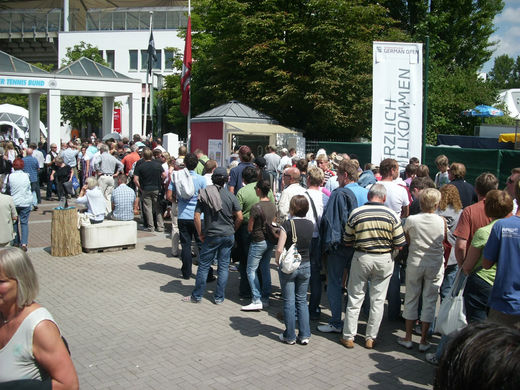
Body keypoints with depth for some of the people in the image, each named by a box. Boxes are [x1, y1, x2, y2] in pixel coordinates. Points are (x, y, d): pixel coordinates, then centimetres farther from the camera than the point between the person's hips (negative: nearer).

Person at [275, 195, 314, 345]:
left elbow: (279, 249, -19)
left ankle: (290, 336, 14)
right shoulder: (310, 225, -2)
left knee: (289, 301, 6)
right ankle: (304, 335, 15)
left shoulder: (288, 224, -16)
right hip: (305, 265, 4)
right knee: (302, 301, 15)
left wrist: (277, 260, -2)